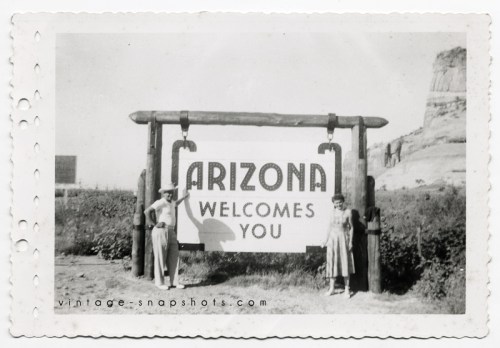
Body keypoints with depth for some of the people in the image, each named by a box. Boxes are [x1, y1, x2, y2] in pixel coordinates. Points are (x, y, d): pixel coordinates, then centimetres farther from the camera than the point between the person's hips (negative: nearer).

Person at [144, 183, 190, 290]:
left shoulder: (170, 202, 16)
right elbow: (147, 211, -23)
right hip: (161, 232, -8)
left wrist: (184, 197, 46)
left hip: (171, 233, 8)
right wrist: (155, 223, -16)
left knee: (174, 258, 6)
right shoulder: (160, 202, -12)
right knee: (160, 259, 0)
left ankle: (174, 282, 11)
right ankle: (159, 282, 9)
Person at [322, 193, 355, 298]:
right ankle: (332, 288, 14)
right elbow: (330, 227, 12)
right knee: (332, 263, 6)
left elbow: (351, 227, -1)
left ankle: (347, 289, 5)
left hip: (343, 239, -3)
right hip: (332, 239, 3)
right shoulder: (332, 212, 6)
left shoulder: (348, 212, -4)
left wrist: (350, 241, -7)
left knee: (345, 263, -1)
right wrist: (326, 240, 10)